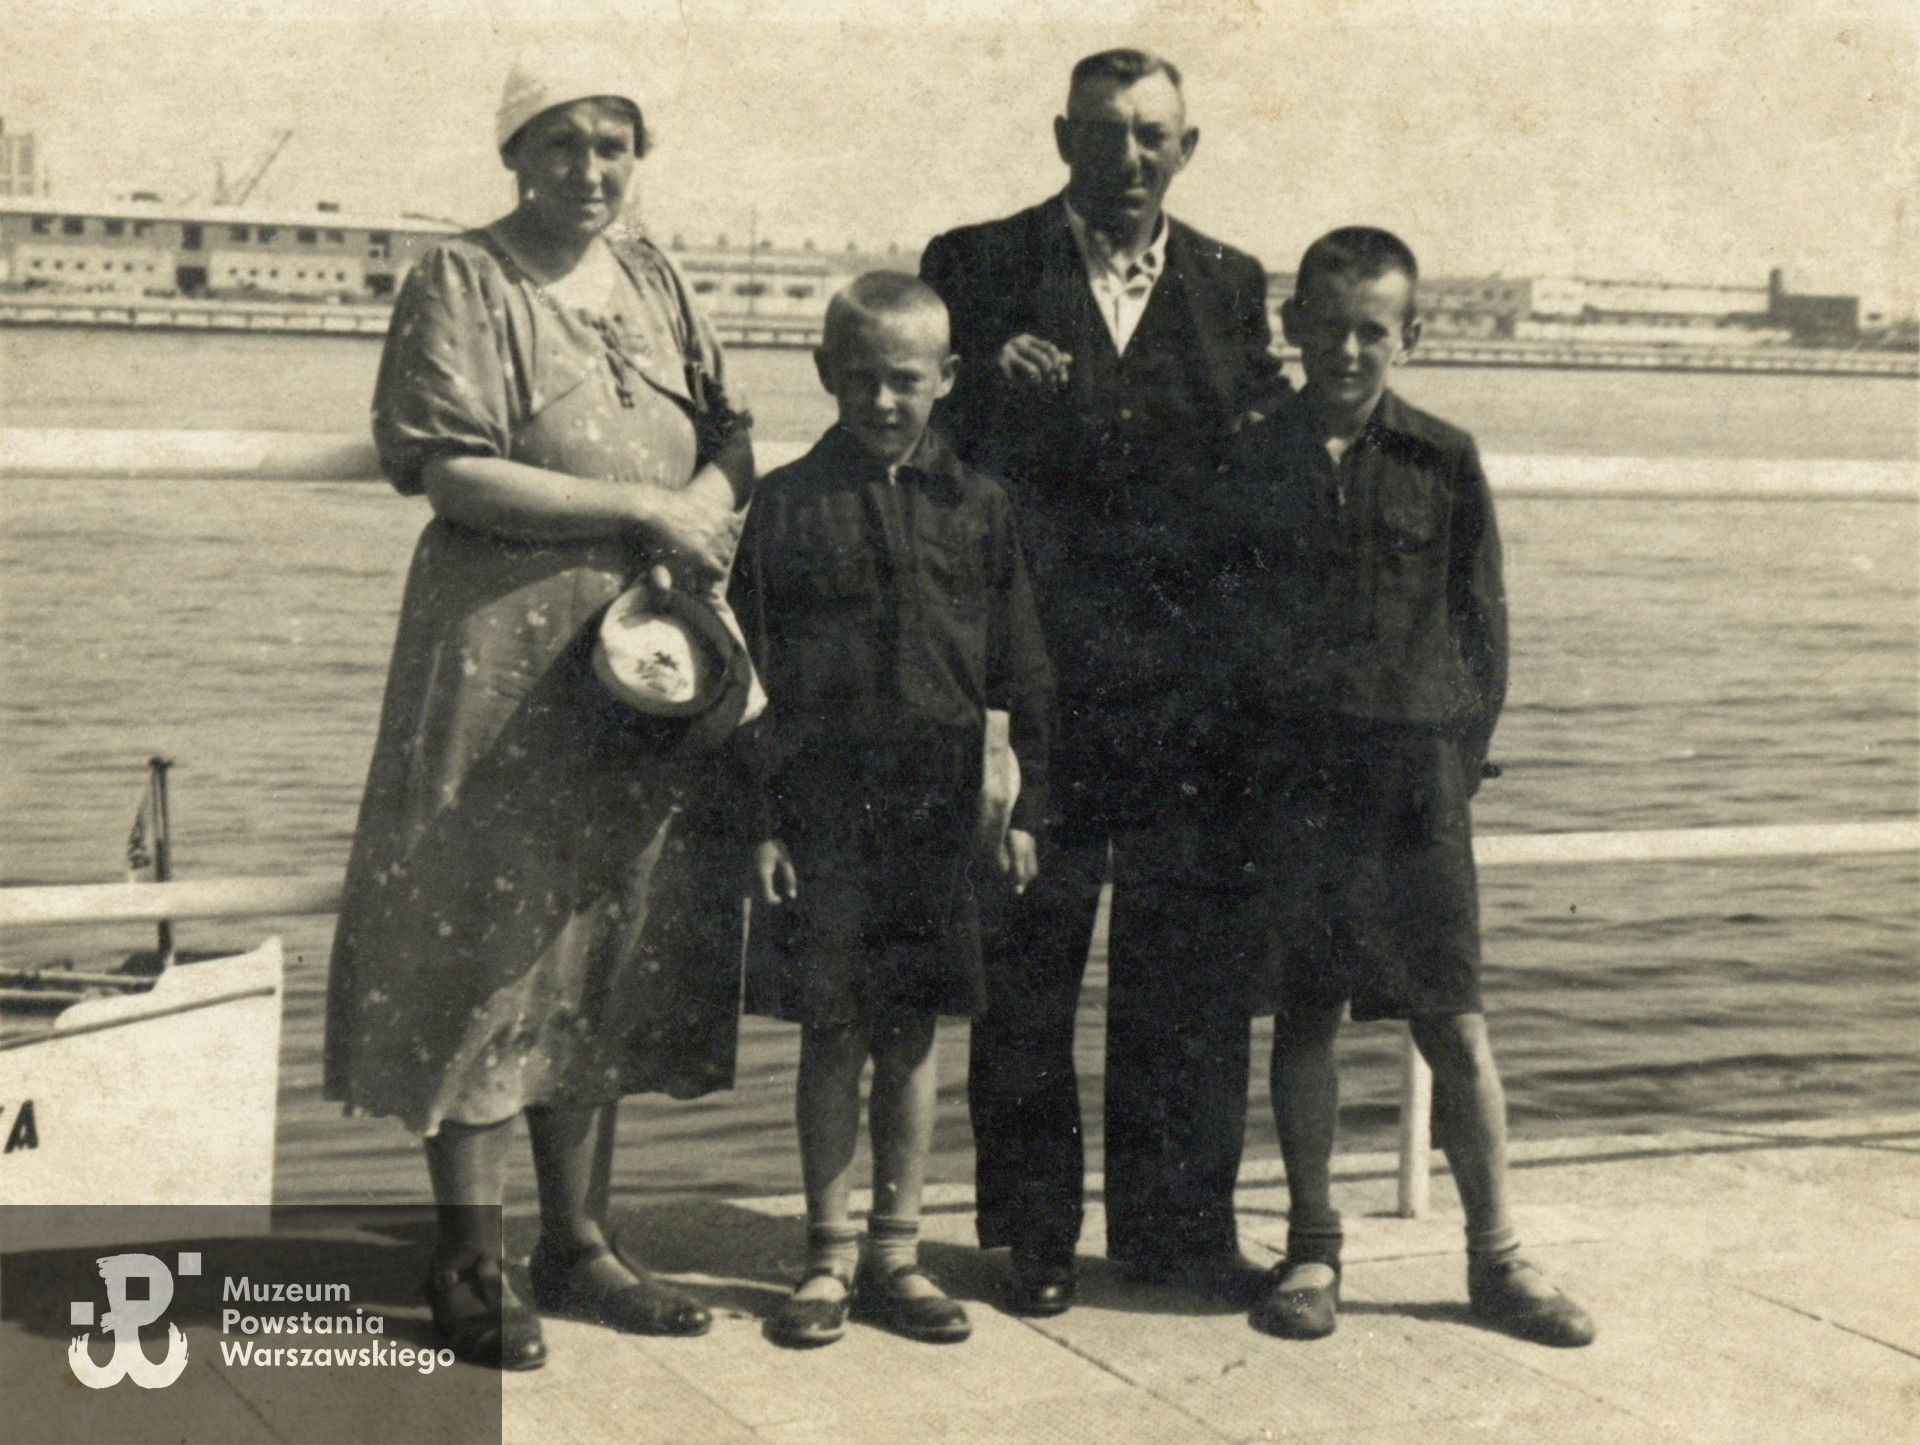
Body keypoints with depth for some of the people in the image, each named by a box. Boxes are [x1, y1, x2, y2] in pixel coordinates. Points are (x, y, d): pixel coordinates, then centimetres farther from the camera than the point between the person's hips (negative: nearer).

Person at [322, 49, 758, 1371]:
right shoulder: (461, 284, -4)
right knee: (491, 934, -3)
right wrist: (641, 509, -16)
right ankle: (470, 1267, 7)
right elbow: (451, 471, -15)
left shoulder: (651, 276, 15)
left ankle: (576, 1239, 22)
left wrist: (710, 500, -8)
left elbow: (729, 435, 15)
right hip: (505, 654, -6)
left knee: (608, 943, 10)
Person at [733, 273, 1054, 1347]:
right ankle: (829, 1259, 16)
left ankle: (896, 1253, 19)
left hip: (937, 807, 1)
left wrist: (1029, 804, 3)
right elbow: (751, 675, 1)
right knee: (831, 1033, 4)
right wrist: (761, 820, -4)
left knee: (912, 1034, 8)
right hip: (822, 805, -1)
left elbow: (1022, 671, 8)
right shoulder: (789, 503, 0)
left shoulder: (978, 505, 5)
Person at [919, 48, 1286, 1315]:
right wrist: (992, 385, -13)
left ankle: (1180, 1220, 20)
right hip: (1035, 680, -2)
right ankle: (1032, 1232, 17)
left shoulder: (1233, 288, 14)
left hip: (1189, 683, 2)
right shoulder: (979, 267, 5)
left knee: (1191, 961, 6)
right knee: (1027, 962, 4)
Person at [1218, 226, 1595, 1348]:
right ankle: (1314, 1247, 18)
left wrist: (1461, 754, 1)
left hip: (1414, 769, -1)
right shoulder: (1252, 462, 5)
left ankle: (1497, 1257, 9)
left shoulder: (1444, 461, 4)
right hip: (1292, 772, 1)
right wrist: (1244, 758, 1)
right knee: (1303, 1014, 6)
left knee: (1456, 1023, -1)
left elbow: (1483, 626, 6)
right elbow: (1217, 612, 11)